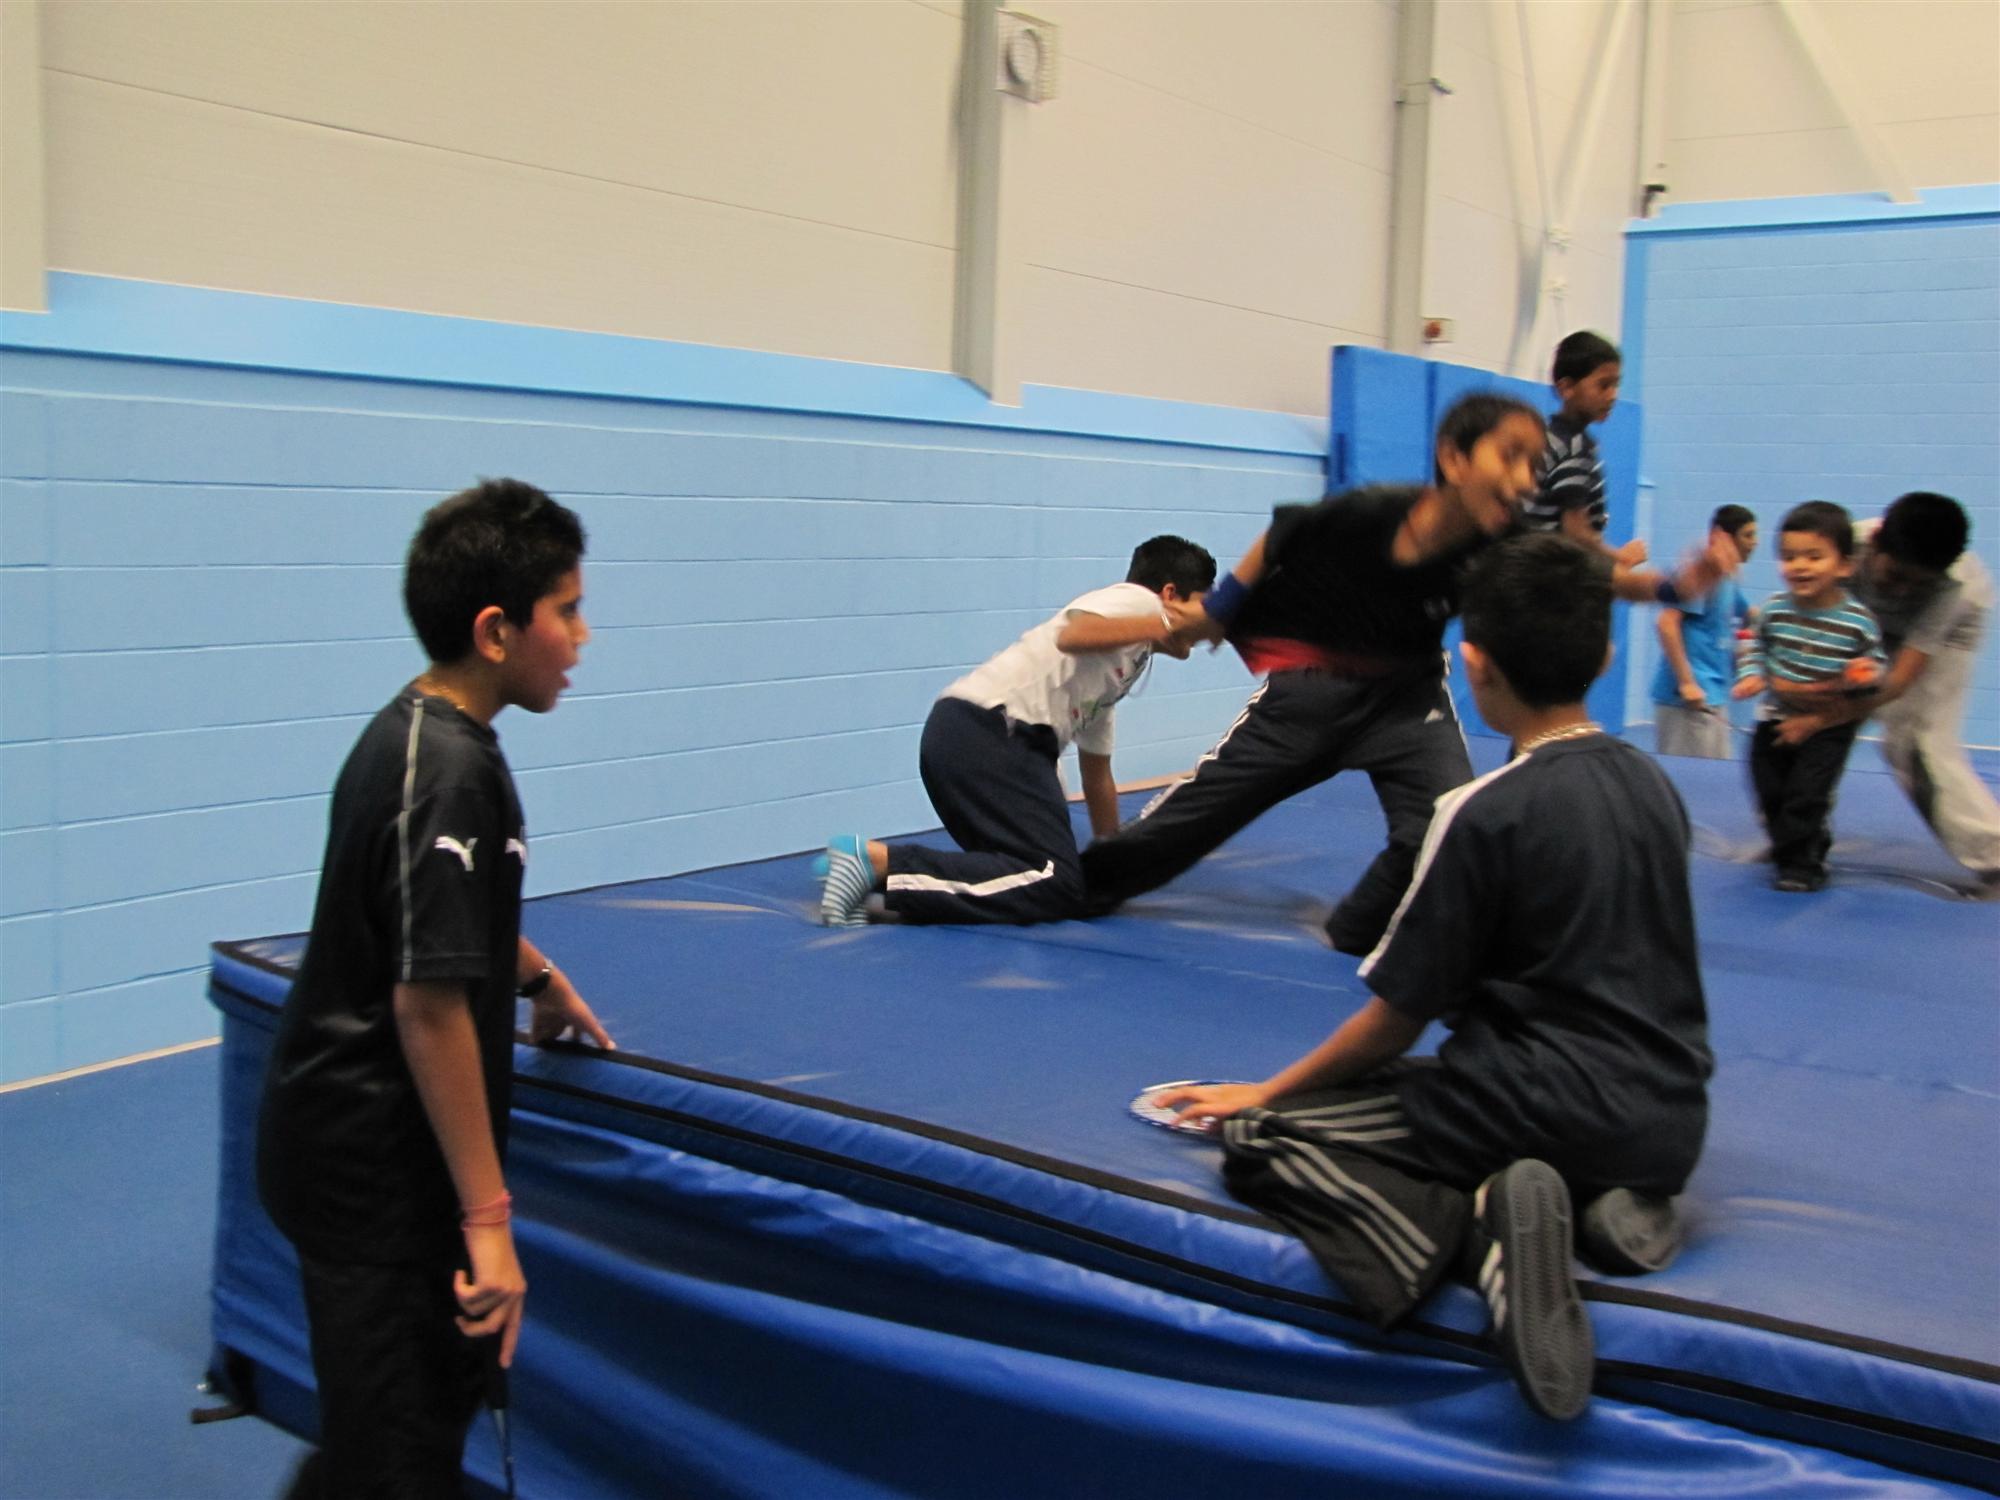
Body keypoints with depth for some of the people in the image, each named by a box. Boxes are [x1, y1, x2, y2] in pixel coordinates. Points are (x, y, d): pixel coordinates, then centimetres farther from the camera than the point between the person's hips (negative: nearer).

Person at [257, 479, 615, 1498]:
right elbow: (429, 1004, -26)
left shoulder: (411, 729, 7)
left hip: (345, 1134, 9)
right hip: (378, 1167, -9)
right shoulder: (451, 775, -23)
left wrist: (539, 976, 38)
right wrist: (487, 1220, -24)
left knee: (447, 1380, 20)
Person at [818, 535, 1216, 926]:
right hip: (987, 731, -10)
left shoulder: (1118, 672, 30)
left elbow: (1096, 774, 34)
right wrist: (1162, 625, -14)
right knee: (1054, 883, -15)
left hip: (962, 734, 10)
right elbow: (1073, 635, -19)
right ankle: (877, 861, -19)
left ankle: (867, 861, 6)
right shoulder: (1139, 599, 4)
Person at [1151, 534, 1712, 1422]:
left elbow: (1396, 1019, -8)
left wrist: (1270, 1089, 7)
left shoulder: (1485, 812, -14)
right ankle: (1612, 1198, 6)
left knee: (1258, 1138, -1)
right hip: (1670, 1121, 7)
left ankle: (1476, 1223, -21)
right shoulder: (1653, 783, 7)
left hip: (1545, 1108, -7)